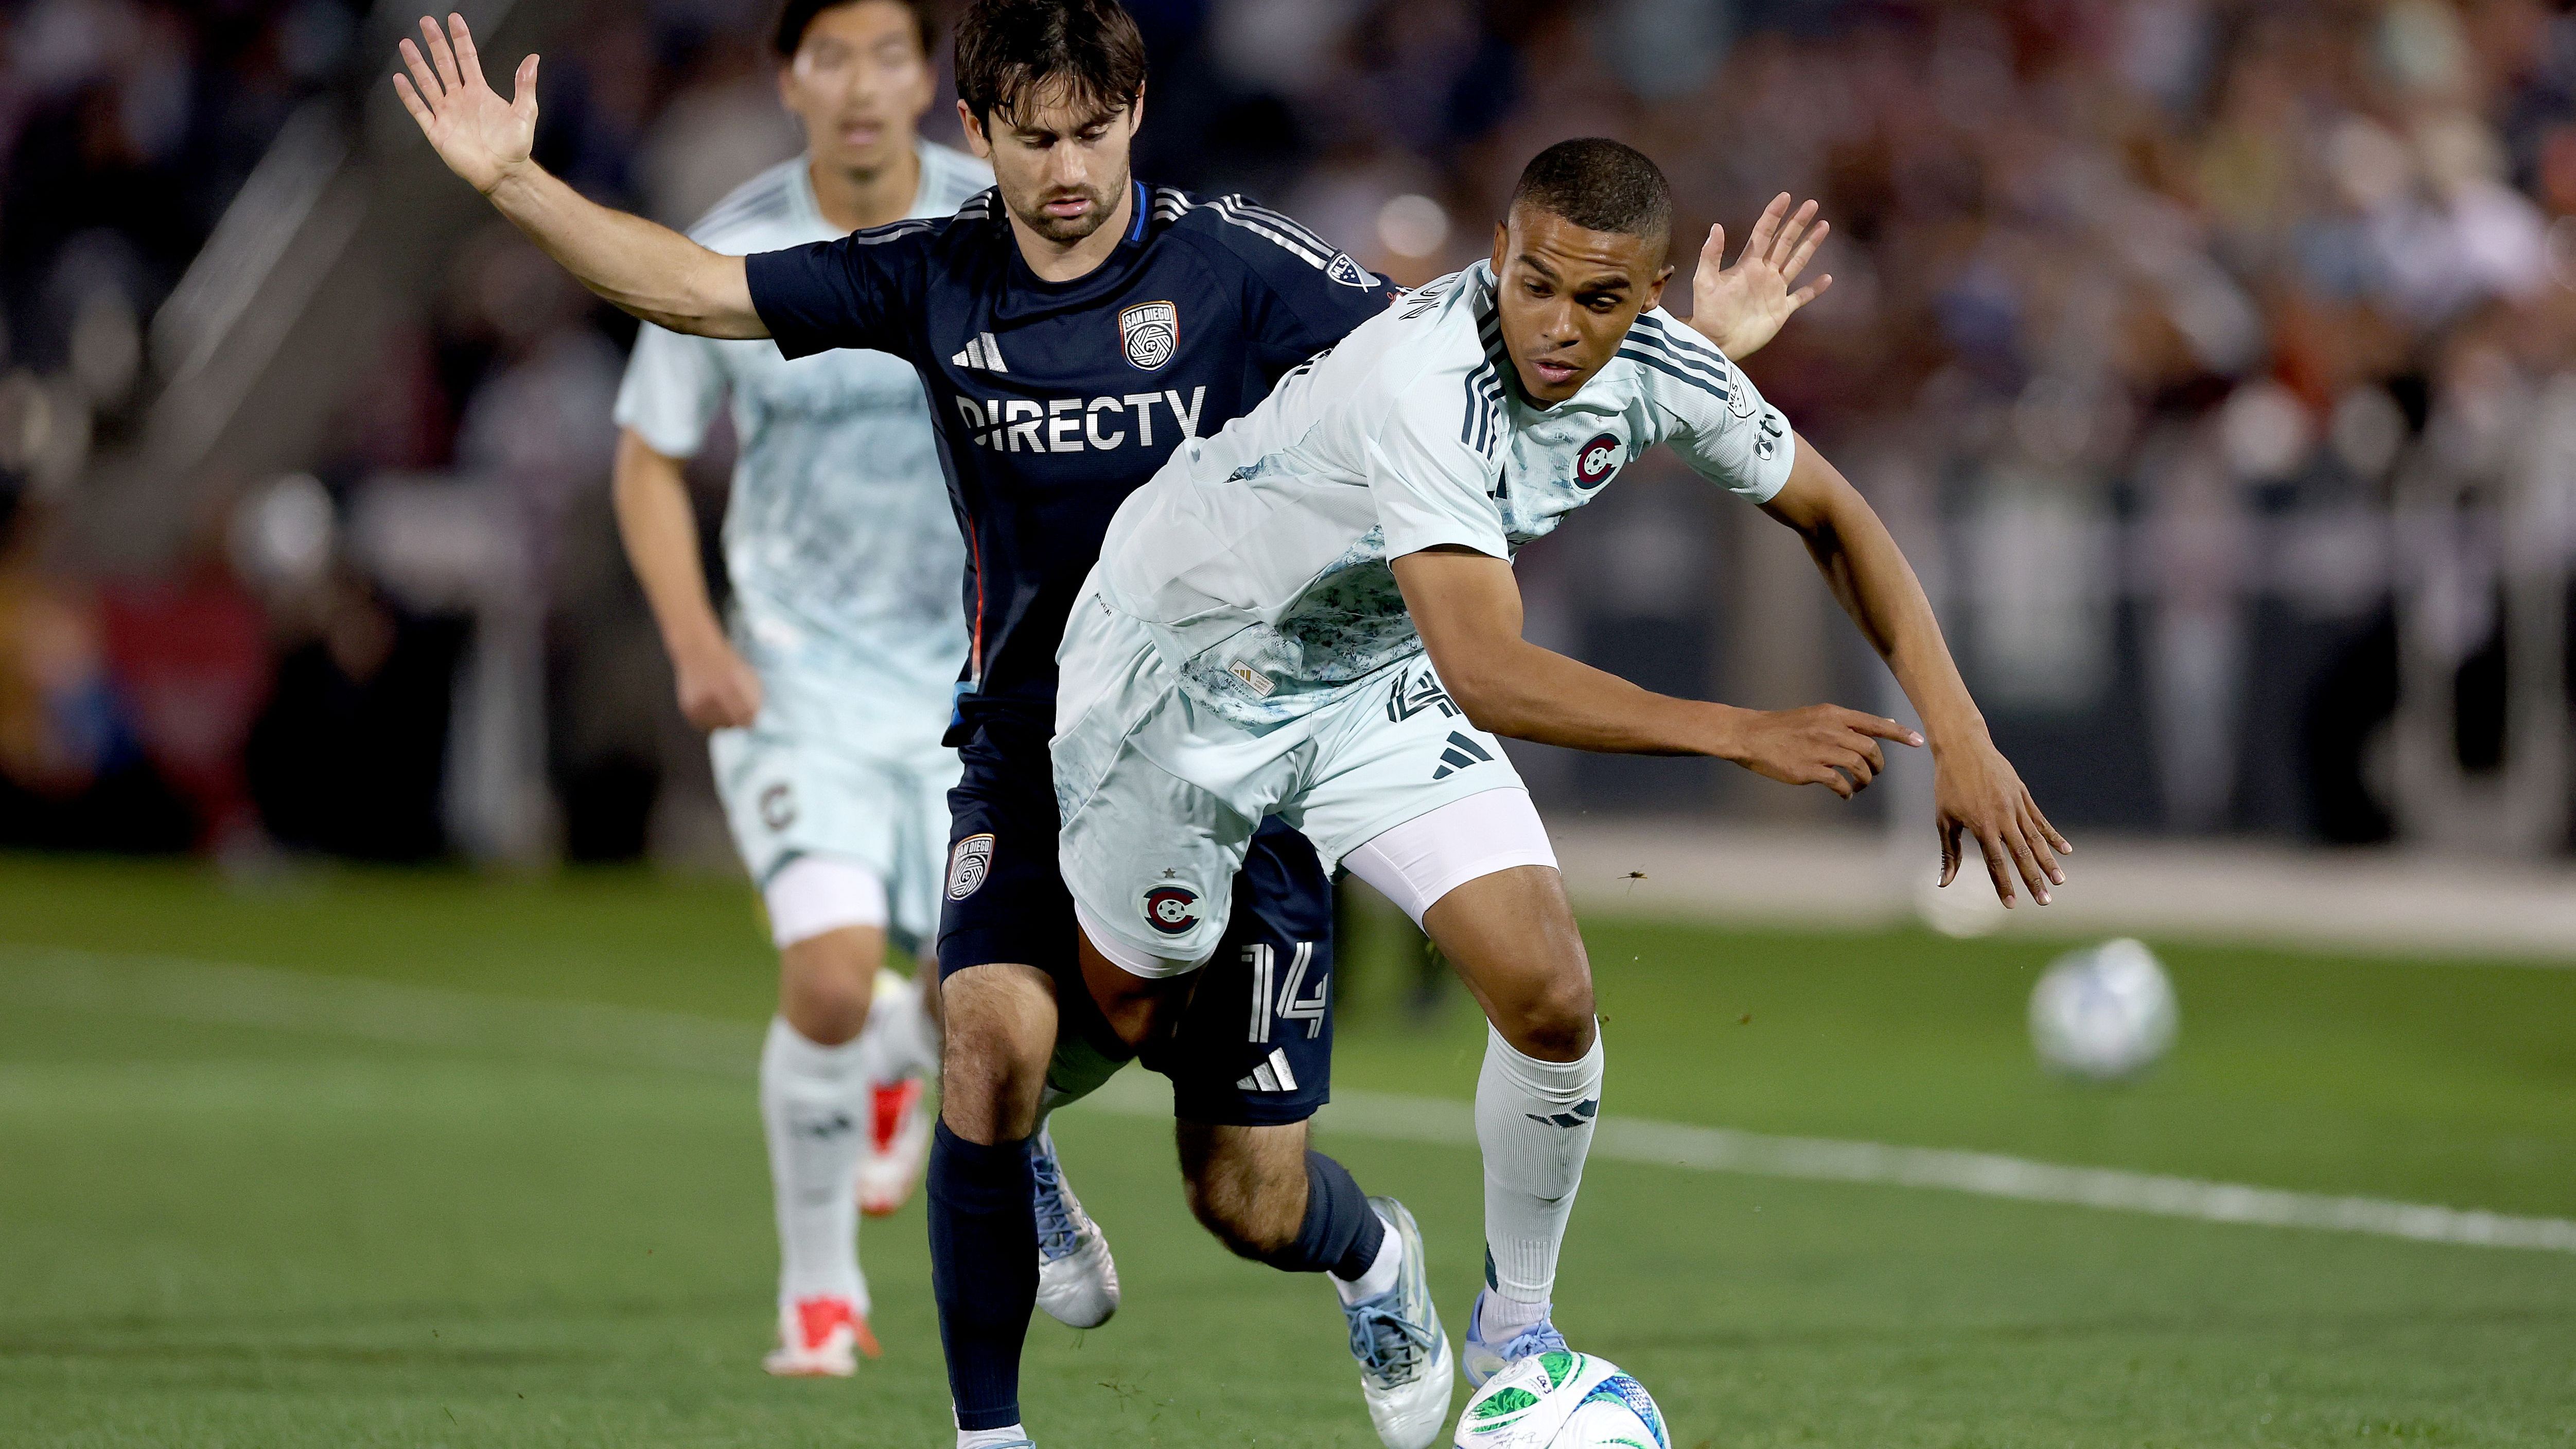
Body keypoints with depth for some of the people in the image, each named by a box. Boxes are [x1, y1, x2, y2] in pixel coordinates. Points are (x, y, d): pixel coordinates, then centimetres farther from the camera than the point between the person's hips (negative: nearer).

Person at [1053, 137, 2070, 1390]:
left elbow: (1831, 517, 0)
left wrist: (1956, 734, -11)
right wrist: (1745, 736, -48)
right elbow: (1486, 677, -45)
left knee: (1549, 1002, -9)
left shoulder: (1657, 365, -17)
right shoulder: (1426, 384, -39)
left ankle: (1514, 1330, 13)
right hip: (1184, 658, -5)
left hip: (1375, 676, 5)